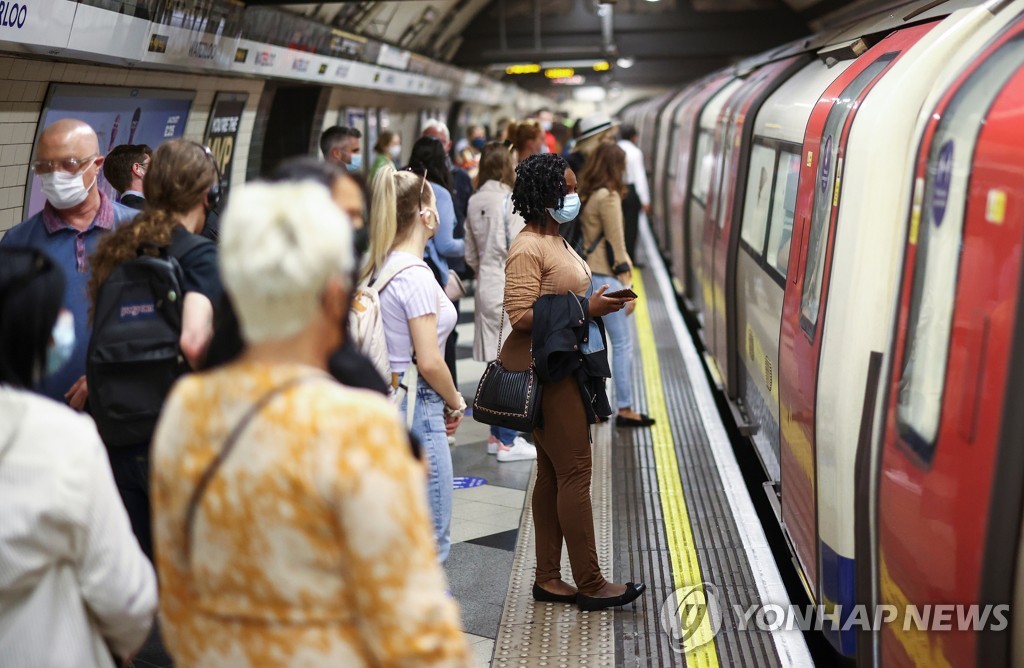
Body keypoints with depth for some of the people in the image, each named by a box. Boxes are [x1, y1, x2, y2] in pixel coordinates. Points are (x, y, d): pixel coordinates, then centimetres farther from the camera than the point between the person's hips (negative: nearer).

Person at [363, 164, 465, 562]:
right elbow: (429, 362, -20)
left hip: (386, 399, 9)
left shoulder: (379, 267, 8)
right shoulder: (415, 275, -18)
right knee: (431, 537, 1)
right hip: (417, 406, -9)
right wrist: (456, 403, -3)